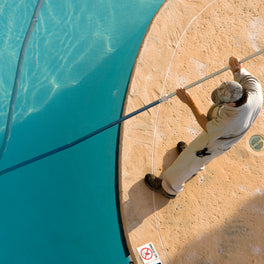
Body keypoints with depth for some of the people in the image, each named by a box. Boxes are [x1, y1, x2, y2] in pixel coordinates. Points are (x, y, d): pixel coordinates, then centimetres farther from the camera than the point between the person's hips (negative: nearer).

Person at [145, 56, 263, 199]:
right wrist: (237, 67, -31)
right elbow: (243, 74, -7)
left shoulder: (230, 120, -47)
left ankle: (168, 188, 43)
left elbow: (208, 128, -27)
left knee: (186, 162, 16)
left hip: (214, 143, -7)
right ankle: (194, 168, 70)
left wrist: (190, 102, -28)